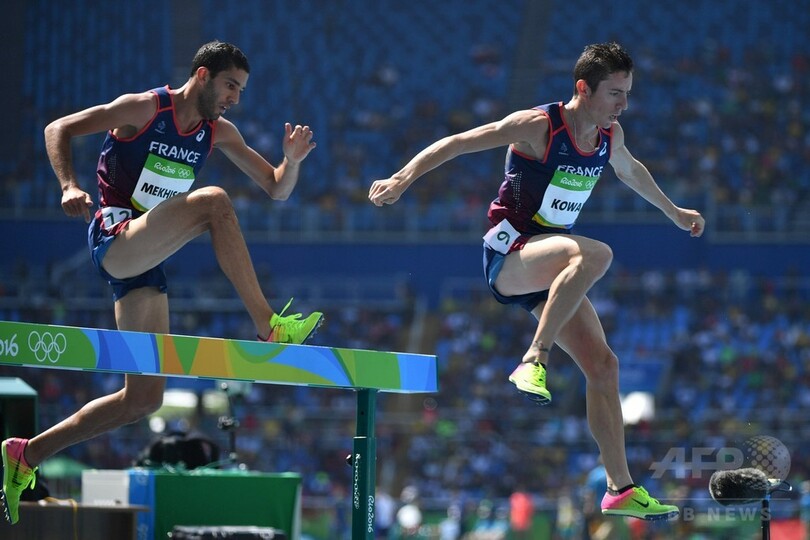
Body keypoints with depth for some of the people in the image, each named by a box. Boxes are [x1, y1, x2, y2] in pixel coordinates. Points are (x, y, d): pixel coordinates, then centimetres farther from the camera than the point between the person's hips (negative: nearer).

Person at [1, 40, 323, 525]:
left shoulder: (219, 133, 12)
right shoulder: (144, 108, -7)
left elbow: (277, 189, 13)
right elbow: (59, 129, -7)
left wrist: (292, 160, -9)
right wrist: (71, 187, -23)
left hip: (145, 263, 7)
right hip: (114, 239, -7)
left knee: (144, 399, 3)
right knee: (214, 201, -29)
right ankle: (269, 326, -31)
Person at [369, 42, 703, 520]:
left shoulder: (610, 135, 7)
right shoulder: (538, 126, -15)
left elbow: (631, 171, 31)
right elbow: (457, 143, -15)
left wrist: (673, 212, 44)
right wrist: (403, 178, -26)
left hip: (551, 268, 7)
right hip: (508, 256, -7)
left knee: (604, 365, -2)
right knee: (595, 253, -37)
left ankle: (621, 489, 3)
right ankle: (533, 361, -37)